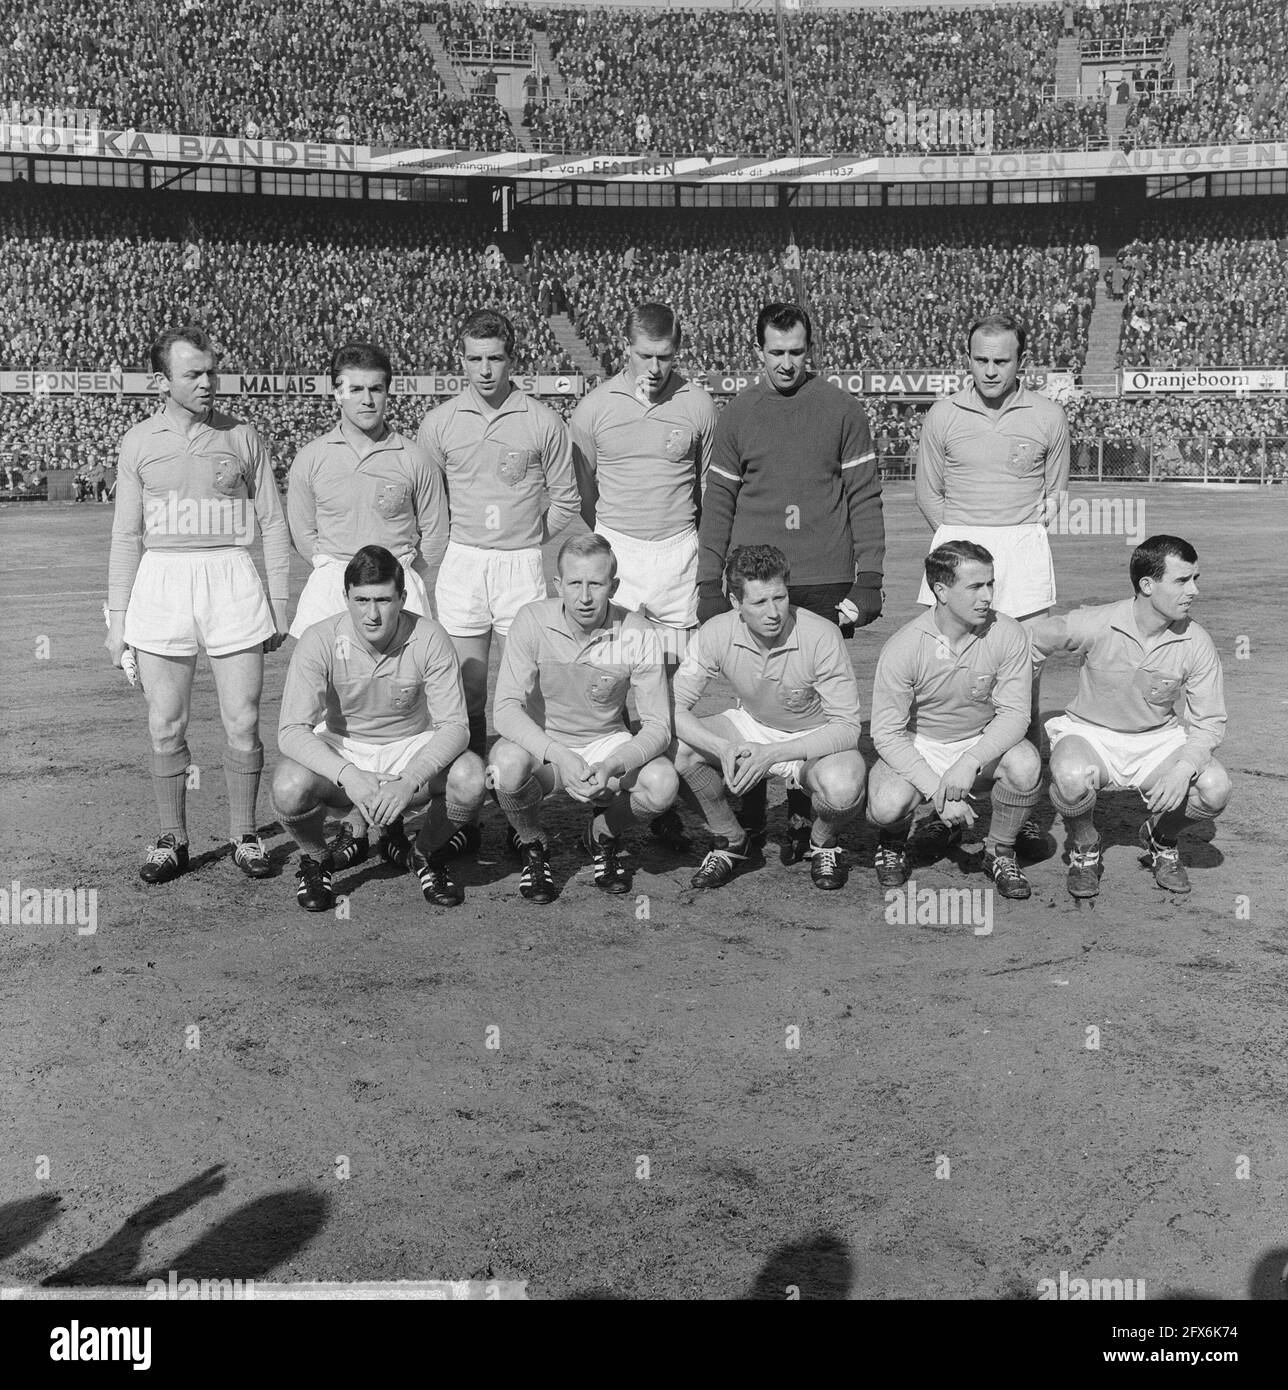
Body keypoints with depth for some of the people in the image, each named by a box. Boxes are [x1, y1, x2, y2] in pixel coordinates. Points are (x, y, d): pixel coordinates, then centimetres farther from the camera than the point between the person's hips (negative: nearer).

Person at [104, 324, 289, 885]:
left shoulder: (242, 437, 5)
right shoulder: (139, 441, 7)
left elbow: (272, 524, 9)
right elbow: (125, 534, 10)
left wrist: (279, 603, 4)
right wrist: (116, 617, 6)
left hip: (231, 579, -1)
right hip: (160, 582, 1)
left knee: (243, 723, 0)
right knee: (165, 727, 4)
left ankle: (244, 835, 14)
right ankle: (171, 840, 16)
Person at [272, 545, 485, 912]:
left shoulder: (429, 639, -18)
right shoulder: (320, 641, -19)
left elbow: (454, 726, -19)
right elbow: (291, 730, -23)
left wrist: (409, 782, -37)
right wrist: (349, 776, -40)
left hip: (413, 750, 1)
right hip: (340, 752, 0)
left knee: (470, 778, -30)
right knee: (289, 788, -32)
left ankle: (425, 854, 4)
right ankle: (315, 860, 4)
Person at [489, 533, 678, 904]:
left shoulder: (638, 635, -15)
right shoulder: (533, 620, -17)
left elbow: (658, 727, -15)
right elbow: (505, 709, -23)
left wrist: (611, 767, -35)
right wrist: (560, 757, -39)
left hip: (607, 743, 1)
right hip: (540, 744, -1)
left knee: (663, 784, -28)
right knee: (508, 766, -35)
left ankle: (602, 836, 8)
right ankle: (532, 846, 1)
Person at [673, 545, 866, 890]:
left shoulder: (822, 636, -27)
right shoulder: (716, 634, -19)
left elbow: (848, 727, -25)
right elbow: (674, 707, -17)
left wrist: (772, 754, -35)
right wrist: (723, 749, -35)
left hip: (815, 740, -3)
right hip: (750, 727, 3)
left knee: (843, 788, -36)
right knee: (678, 746, -23)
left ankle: (821, 843, 3)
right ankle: (730, 841, 2)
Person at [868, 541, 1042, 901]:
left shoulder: (1008, 635, -16)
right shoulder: (902, 648, -20)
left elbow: (1014, 713, -15)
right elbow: (887, 733, -17)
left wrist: (970, 761, -32)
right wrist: (937, 790, -27)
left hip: (982, 742, 2)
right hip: (917, 749, -2)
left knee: (1025, 763, -31)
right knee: (888, 804, -31)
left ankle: (1000, 853, -1)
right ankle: (893, 842, 10)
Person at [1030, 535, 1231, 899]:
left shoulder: (1196, 643, -12)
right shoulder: (1094, 626, -19)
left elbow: (1209, 722, -8)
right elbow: (1029, 641, -6)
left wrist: (1184, 769, -26)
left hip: (1157, 739, 3)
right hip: (1089, 733, -2)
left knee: (1215, 788, -25)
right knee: (1072, 779, -37)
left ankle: (1161, 838, 11)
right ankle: (1084, 851, -1)